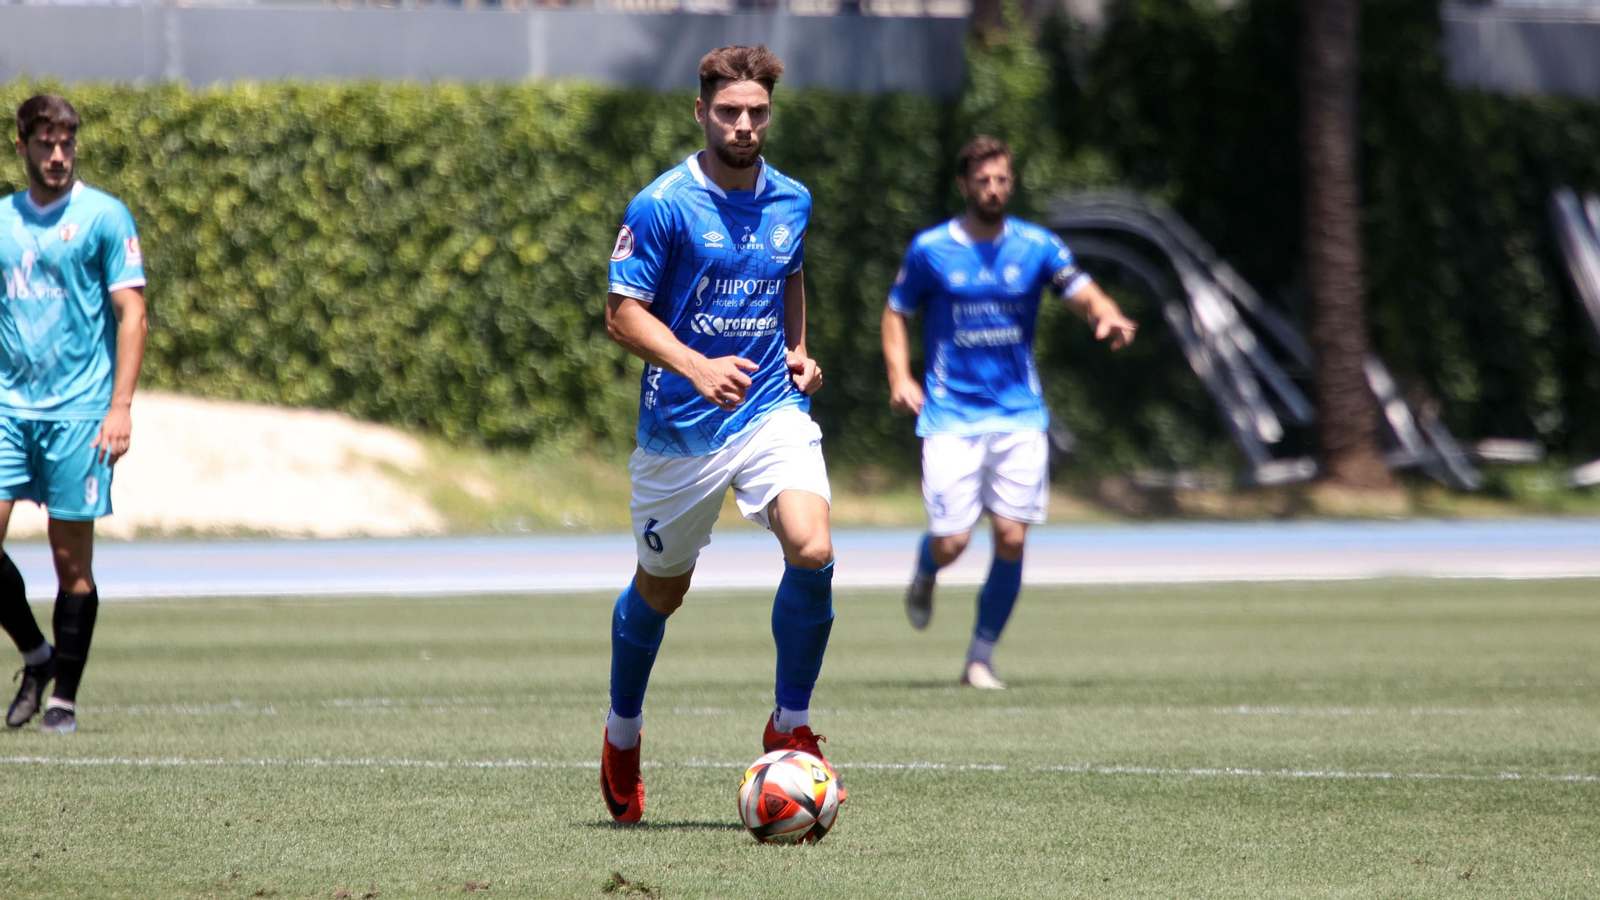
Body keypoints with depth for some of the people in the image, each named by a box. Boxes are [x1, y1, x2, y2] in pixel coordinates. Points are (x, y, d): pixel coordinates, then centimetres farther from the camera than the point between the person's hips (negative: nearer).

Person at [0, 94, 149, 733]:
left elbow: (132, 315, -4)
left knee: (72, 559, -1)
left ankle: (64, 698, 6)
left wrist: (120, 406, -12)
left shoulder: (104, 217, -1)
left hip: (78, 411, -4)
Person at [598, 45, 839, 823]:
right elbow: (623, 313, -12)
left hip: (772, 410, 3)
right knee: (660, 589, 11)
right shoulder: (663, 205, -11)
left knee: (811, 552, -21)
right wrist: (698, 368, -27)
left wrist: (797, 351, 9)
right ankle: (623, 732, 38)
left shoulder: (791, 202, 5)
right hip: (680, 429, -3)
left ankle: (791, 727, -2)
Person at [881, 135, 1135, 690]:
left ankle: (981, 658, 8)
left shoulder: (1036, 247, 2)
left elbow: (1083, 292, -7)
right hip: (951, 415, -1)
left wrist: (1107, 317, -31)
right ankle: (924, 577, 31)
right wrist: (900, 378, -5)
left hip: (1019, 415, 1)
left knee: (1011, 539, -8)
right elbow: (896, 315, 11)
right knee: (950, 543, -8)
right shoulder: (929, 251, 0)